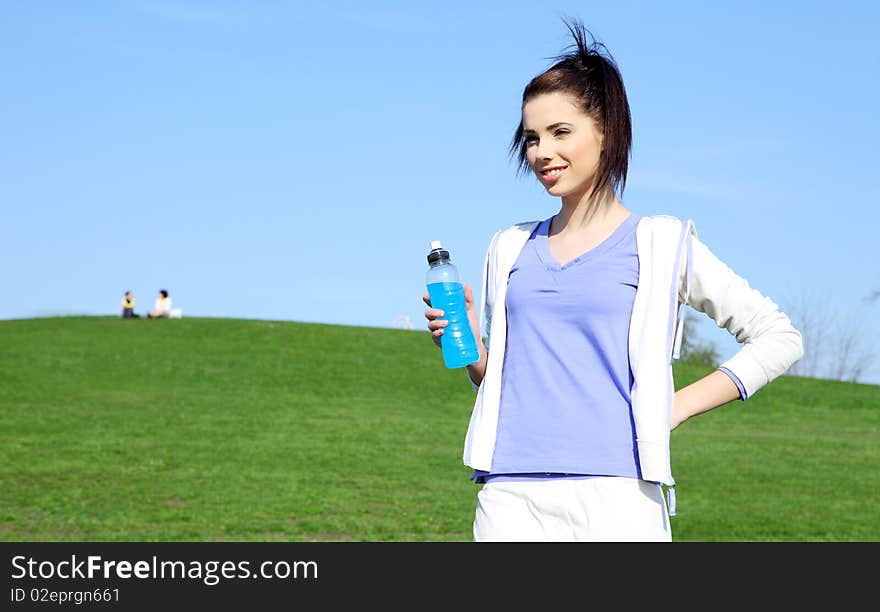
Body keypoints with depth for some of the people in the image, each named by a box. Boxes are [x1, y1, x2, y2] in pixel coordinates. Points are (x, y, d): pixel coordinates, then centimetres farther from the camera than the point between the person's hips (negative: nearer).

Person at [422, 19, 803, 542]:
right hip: (512, 498, 4)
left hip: (618, 498, -3)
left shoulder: (662, 243, 5)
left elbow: (779, 337, 7)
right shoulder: (511, 248, 17)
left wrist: (678, 407, -1)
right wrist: (468, 345, 3)